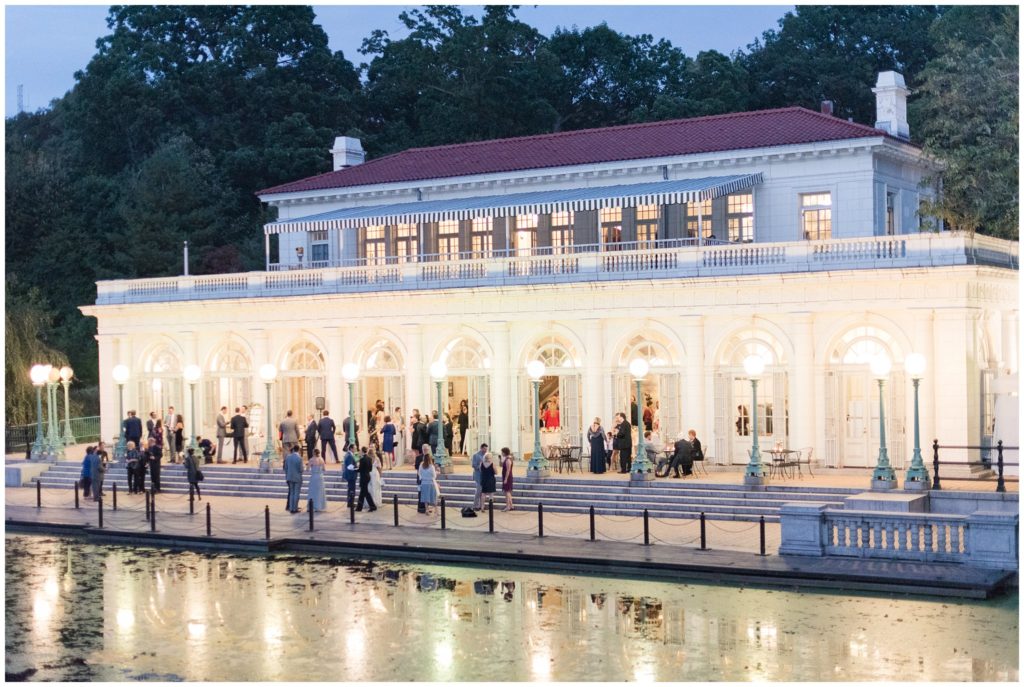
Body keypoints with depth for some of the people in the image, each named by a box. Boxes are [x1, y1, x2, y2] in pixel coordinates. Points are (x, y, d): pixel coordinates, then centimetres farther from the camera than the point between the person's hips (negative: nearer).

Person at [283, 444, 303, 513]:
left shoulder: (288, 457, -2)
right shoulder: (299, 458, -16)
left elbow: (286, 468, 3)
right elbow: (300, 469, -13)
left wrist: (287, 476, 14)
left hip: (290, 477, 5)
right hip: (297, 478, -5)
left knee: (292, 493, 13)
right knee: (296, 493, 3)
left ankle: (291, 508, 15)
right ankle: (295, 509, 5)